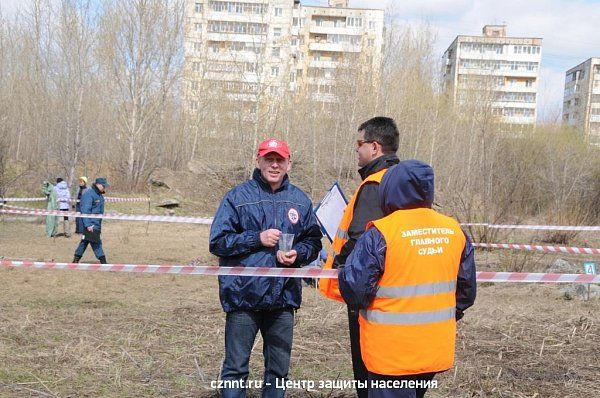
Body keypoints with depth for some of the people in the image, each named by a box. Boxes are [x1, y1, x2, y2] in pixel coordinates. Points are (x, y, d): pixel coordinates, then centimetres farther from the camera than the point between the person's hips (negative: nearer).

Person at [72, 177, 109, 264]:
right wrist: (88, 225, -25)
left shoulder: (99, 195, 15)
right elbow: (85, 211, -21)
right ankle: (103, 262, -5)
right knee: (96, 242, -7)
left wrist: (100, 225, 25)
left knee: (85, 241, 14)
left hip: (96, 224, 10)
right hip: (91, 224, -10)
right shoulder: (89, 194, -15)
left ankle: (76, 259, 21)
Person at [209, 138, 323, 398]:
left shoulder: (300, 200, 8)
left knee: (279, 369, 14)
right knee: (236, 368, 5)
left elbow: (313, 241, 12)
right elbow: (218, 242, -5)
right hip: (243, 296, -3)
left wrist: (297, 254, -9)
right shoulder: (238, 196, -3)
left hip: (284, 297, 4)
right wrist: (257, 239, -16)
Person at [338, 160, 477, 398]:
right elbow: (467, 289, 10)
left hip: (392, 353, -6)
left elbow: (355, 289, -17)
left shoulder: (381, 233, -16)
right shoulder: (454, 231, 2)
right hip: (436, 349, 6)